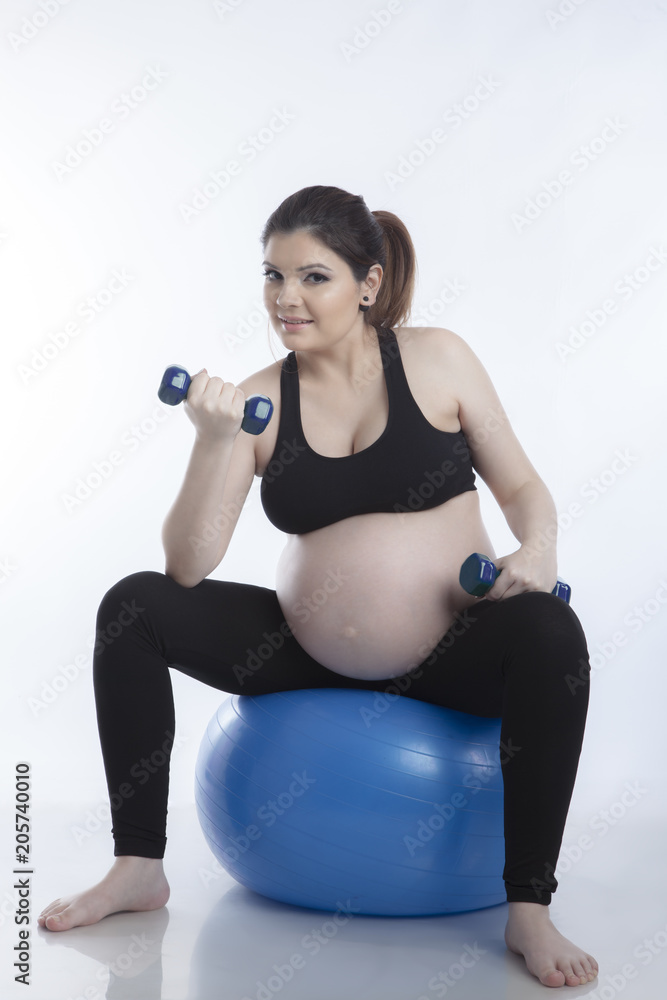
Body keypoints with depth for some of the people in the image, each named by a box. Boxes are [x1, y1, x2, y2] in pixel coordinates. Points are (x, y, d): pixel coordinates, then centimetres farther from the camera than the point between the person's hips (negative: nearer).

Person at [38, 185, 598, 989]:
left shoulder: (436, 359, -5)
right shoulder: (258, 401, -4)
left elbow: (520, 483, 1)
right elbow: (188, 565, -10)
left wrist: (538, 548, -20)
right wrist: (214, 443, -23)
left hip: (454, 653, -2)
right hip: (308, 653, 3)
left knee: (550, 633, -33)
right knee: (133, 606, -9)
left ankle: (529, 910, -21)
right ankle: (139, 868, 1)